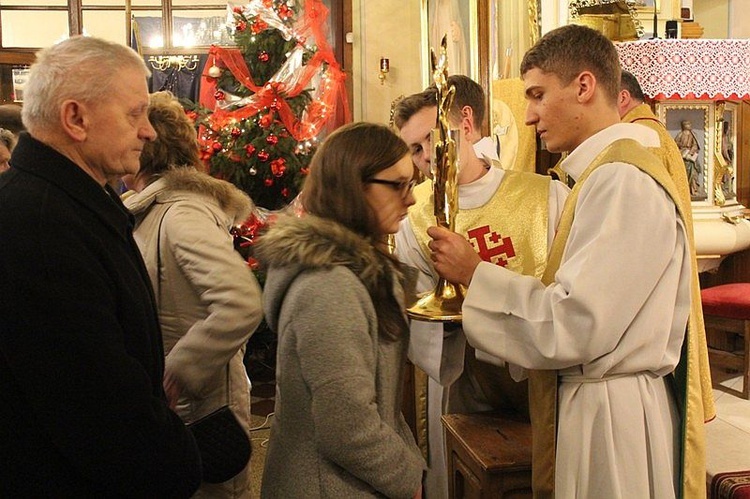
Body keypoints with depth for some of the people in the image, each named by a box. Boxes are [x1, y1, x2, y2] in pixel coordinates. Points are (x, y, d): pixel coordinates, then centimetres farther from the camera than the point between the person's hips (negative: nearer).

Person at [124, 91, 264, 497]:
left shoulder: (181, 215, -22)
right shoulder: (154, 210, 7)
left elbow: (242, 305, -33)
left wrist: (177, 372, -27)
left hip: (199, 410, -9)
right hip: (164, 407, 9)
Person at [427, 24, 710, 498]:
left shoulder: (623, 181, -20)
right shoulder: (608, 172, 11)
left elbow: (574, 326, -23)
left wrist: (474, 273, -13)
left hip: (613, 417, -9)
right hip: (592, 399, 9)